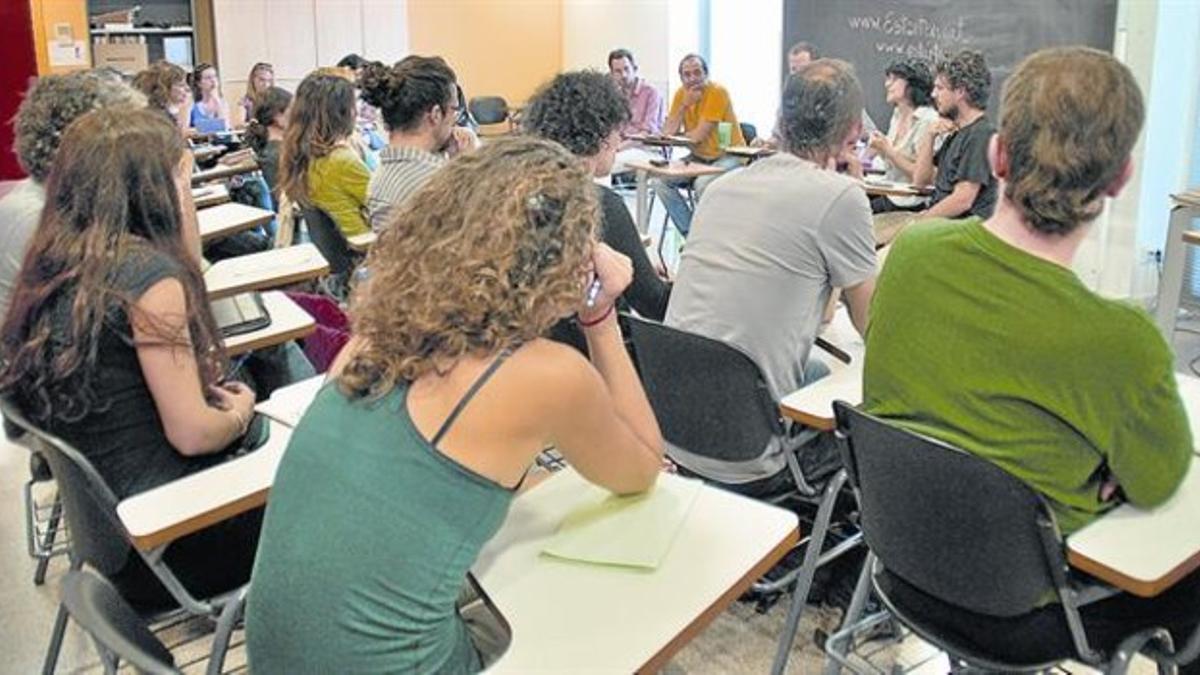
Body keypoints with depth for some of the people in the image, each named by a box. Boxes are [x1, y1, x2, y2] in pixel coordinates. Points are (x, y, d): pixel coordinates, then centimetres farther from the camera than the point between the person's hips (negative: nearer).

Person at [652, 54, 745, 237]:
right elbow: (667, 133, -6)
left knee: (702, 184, -34)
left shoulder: (717, 92, -16)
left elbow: (698, 136, -20)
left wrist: (677, 135, -3)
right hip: (699, 157, 7)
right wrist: (684, 105, -14)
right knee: (660, 180, -12)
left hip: (728, 156, -7)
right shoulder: (681, 93, 3)